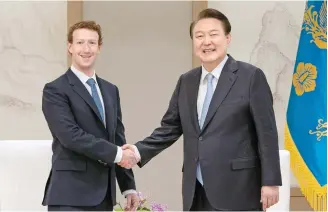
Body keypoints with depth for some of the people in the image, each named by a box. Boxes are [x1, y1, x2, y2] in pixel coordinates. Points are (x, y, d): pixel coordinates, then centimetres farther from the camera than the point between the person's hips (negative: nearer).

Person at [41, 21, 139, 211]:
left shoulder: (111, 90, 16)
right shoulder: (55, 90, -6)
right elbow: (71, 135, -18)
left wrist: (129, 187, 13)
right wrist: (115, 153, -16)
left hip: (104, 195, 7)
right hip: (70, 196, -7)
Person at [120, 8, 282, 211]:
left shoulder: (251, 76, -4)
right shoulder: (186, 81, 13)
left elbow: (267, 133, -6)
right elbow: (170, 128, 14)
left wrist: (270, 182, -10)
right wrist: (139, 151, -2)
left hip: (236, 191, -6)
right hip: (196, 192, 6)